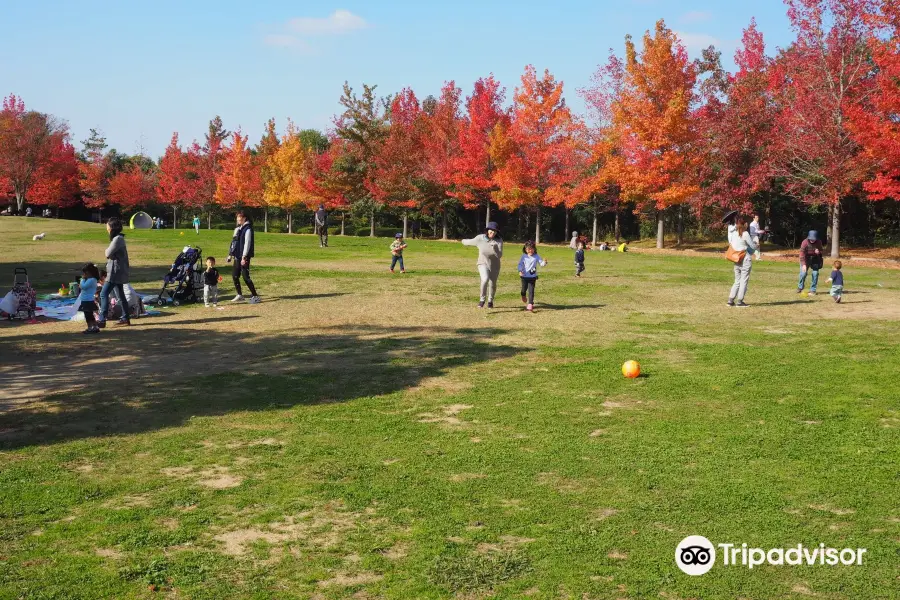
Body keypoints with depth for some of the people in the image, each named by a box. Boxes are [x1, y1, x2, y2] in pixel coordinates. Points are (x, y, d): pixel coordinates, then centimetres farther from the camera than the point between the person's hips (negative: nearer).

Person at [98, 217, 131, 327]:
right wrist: (109, 253, -3)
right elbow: (109, 254, 16)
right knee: (120, 295, 14)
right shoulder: (118, 238, 15)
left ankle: (102, 320, -14)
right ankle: (125, 318, 19)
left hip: (116, 272, -10)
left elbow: (108, 253, -17)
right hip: (117, 272, 10)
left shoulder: (117, 239, -17)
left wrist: (107, 251, 3)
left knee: (104, 294, -11)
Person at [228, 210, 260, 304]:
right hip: (237, 256, 9)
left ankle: (255, 296, -4)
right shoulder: (238, 228, 15)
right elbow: (234, 242, 20)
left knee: (245, 276, -10)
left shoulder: (247, 229, -12)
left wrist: (244, 257, -21)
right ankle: (240, 295, 21)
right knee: (234, 276, 10)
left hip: (244, 257, -9)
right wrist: (230, 254, 16)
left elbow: (247, 243, -18)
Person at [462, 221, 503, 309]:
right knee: (485, 279, -27)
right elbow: (470, 242, 6)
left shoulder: (499, 241, -15)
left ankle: (490, 301, 40)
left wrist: (495, 249, -37)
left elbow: (500, 255, -20)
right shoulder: (480, 238, -15)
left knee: (492, 284, 11)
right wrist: (464, 241, 25)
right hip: (483, 263, -2)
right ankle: (482, 299, -8)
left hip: (494, 266, 2)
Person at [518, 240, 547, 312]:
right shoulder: (524, 256, -3)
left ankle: (530, 305, -9)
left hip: (533, 277, -1)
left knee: (531, 291, -7)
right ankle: (523, 297, 50)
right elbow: (520, 264, -2)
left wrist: (544, 262, -31)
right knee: (524, 289, 15)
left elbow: (541, 263, -8)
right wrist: (520, 270, -19)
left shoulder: (536, 256, -4)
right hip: (524, 276, 1)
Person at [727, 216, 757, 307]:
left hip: (736, 260, 6)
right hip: (746, 259, -6)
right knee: (744, 281, 1)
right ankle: (740, 301, -1)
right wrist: (756, 247, 13)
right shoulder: (745, 234, -11)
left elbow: (730, 244, 10)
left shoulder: (733, 233, 5)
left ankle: (731, 300, 8)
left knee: (737, 281, 14)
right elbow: (753, 246, -5)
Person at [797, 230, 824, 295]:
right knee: (803, 273, -10)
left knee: (815, 274, -5)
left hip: (815, 259, 2)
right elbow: (802, 254, -24)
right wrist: (803, 264, -32)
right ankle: (800, 287, 15)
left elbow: (821, 251, 0)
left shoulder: (819, 242, -15)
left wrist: (818, 252, -27)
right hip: (806, 259, -2)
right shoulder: (805, 242, -23)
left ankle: (813, 290, 5)